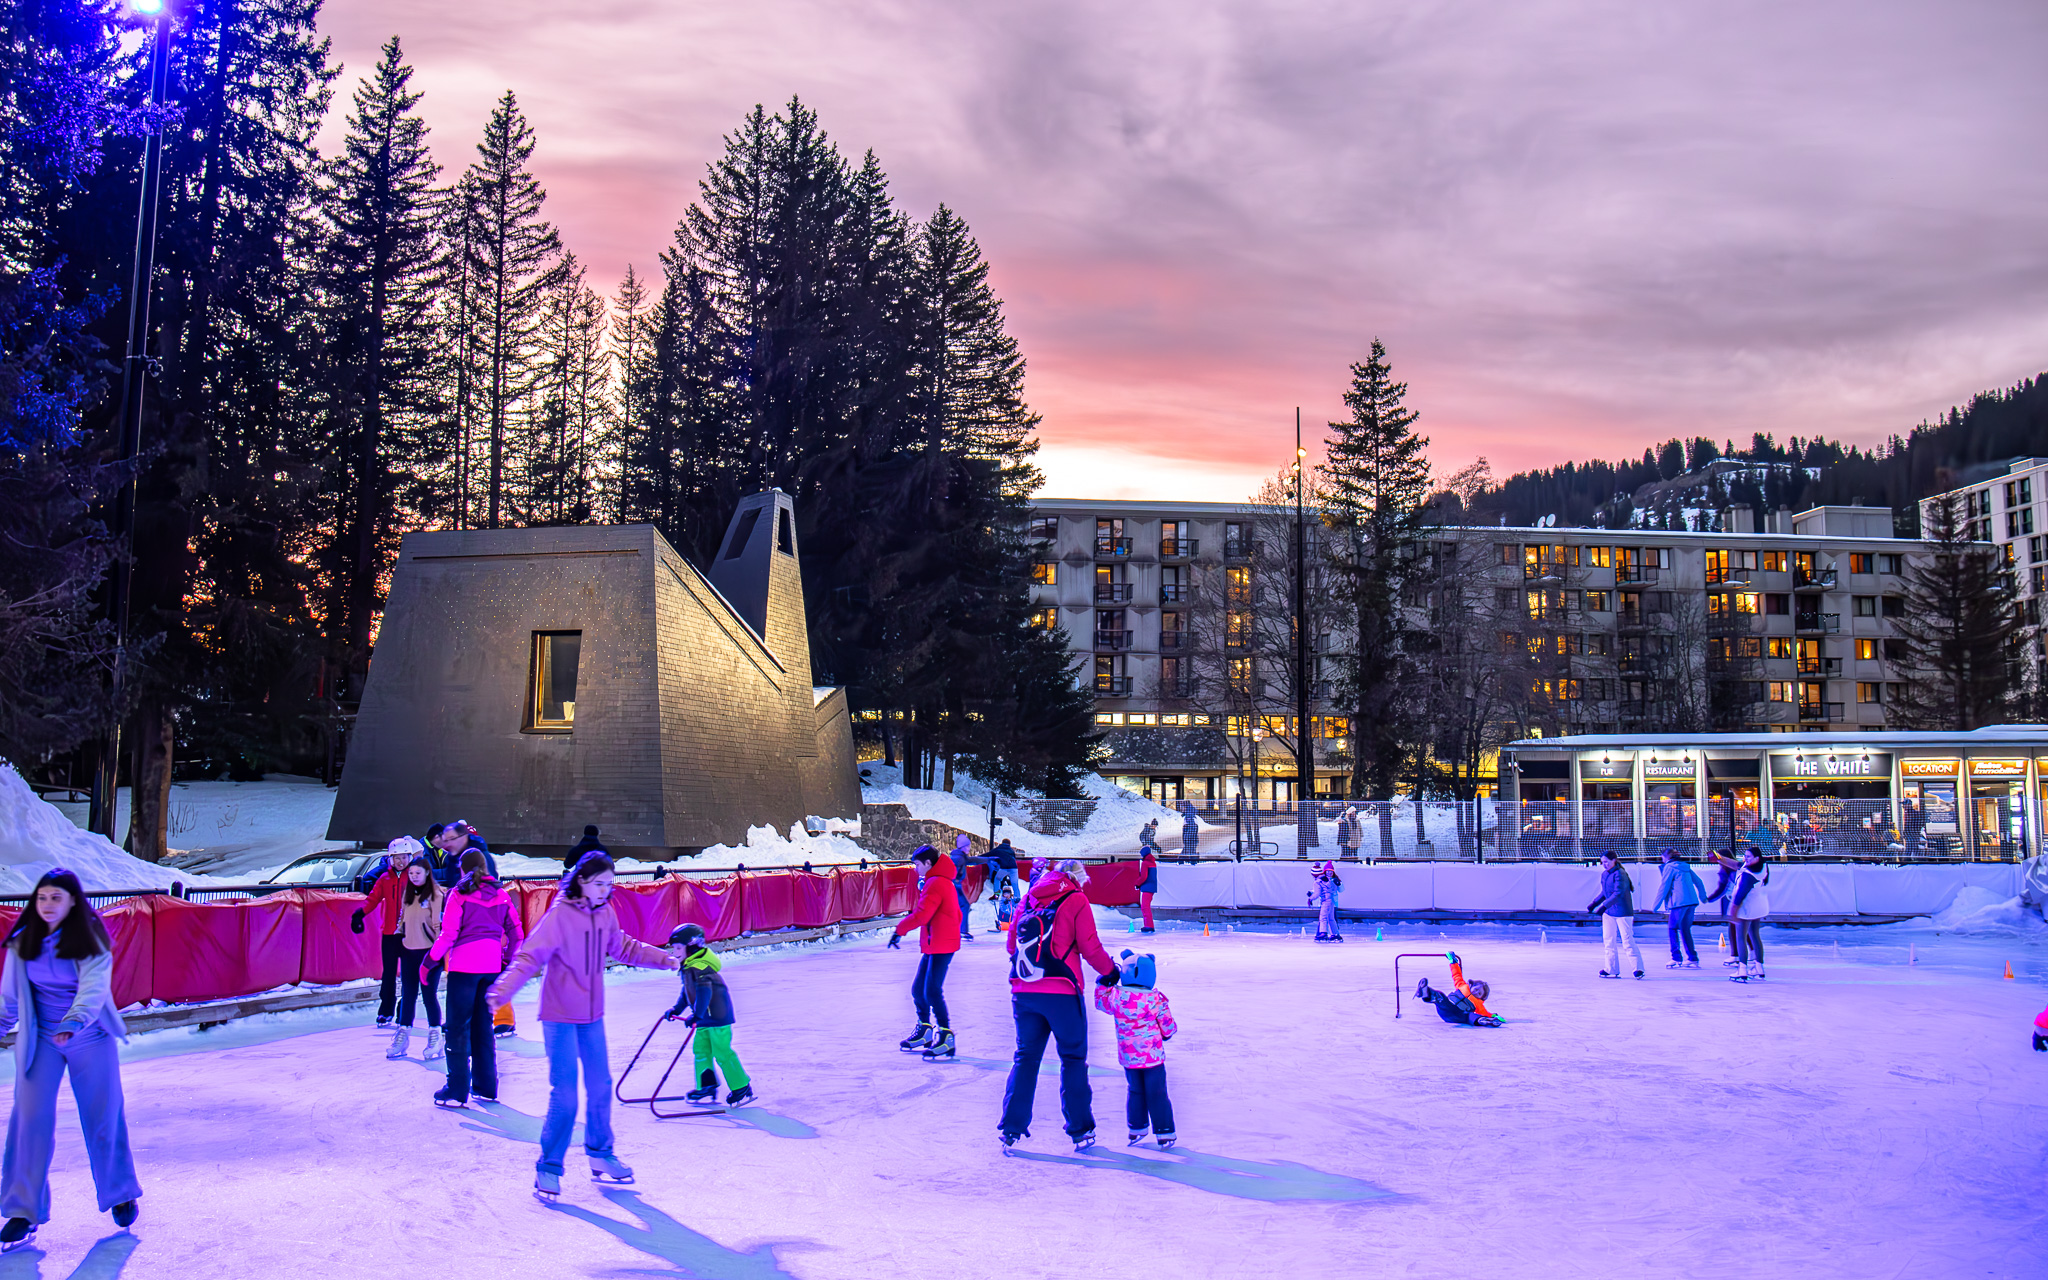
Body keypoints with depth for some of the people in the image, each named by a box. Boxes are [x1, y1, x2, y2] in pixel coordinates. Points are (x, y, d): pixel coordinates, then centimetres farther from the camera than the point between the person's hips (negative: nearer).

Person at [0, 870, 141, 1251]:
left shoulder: (91, 940, -11)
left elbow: (95, 985, -25)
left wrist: (74, 1021, -41)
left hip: (91, 1040, -2)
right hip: (40, 1041, 2)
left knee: (103, 1118, 6)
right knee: (31, 1120, -8)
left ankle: (120, 1194, 26)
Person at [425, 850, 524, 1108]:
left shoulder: (460, 894, -6)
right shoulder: (500, 895, 8)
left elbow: (448, 934, -11)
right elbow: (516, 933, 8)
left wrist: (429, 961, -2)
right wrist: (508, 960, 20)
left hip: (464, 966, -5)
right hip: (492, 966, 5)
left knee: (458, 1027, 2)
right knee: (483, 1026, 15)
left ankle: (457, 1091, 1)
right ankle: (486, 1087, 19)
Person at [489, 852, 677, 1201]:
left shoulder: (605, 914, 1)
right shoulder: (559, 916, -19)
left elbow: (623, 947, 18)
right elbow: (529, 957, -24)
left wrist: (661, 959, 23)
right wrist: (503, 990, -39)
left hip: (592, 1016, 6)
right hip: (561, 1018, -6)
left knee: (600, 1088, 14)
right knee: (565, 1096, -7)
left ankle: (600, 1156, 31)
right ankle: (548, 1169, 8)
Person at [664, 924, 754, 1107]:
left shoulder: (700, 968, -22)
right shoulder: (688, 968, 11)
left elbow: (704, 993, -31)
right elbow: (687, 993, 23)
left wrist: (696, 1015, -36)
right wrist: (676, 1010, 18)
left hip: (718, 1015, -10)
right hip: (705, 1018, 10)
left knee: (722, 1052, -7)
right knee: (700, 1050, 12)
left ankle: (742, 1088, 2)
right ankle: (707, 1088, 21)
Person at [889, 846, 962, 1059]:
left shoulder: (935, 883, -16)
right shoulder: (941, 881, 17)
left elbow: (921, 915, -22)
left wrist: (900, 929, -14)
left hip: (941, 946, -11)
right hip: (933, 944, 11)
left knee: (932, 991, -12)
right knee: (918, 989, 14)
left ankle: (946, 1036, -8)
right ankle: (924, 1030, 27)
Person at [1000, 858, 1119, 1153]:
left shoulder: (1029, 899, 13)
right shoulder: (1076, 900, -1)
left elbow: (1012, 944, 16)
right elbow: (1090, 947, -4)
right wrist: (1109, 971, 12)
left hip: (1023, 991, 4)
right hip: (1061, 991, -4)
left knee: (1025, 1057, 14)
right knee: (1073, 1057, 9)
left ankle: (1011, 1128, 9)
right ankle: (1080, 1130, 12)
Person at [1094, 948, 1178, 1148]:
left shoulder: (1115, 996, -9)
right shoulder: (1155, 999, -15)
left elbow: (1100, 1001, 14)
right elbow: (1168, 1027, -6)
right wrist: (1167, 1033, 17)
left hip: (1128, 1056, 3)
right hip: (1153, 1056, -3)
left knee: (1135, 1091, 19)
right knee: (1156, 1094, 6)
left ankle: (1137, 1129, 28)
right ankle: (1164, 1133, 10)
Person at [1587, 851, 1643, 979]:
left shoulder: (1619, 874, -19)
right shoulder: (1604, 874, 8)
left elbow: (1618, 894, -27)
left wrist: (1604, 906, -32)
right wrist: (1594, 903, 10)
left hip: (1623, 912, -8)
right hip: (1608, 913, 8)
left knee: (1627, 942, -7)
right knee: (1608, 941, 9)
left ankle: (1638, 968, 3)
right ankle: (1612, 970, 16)